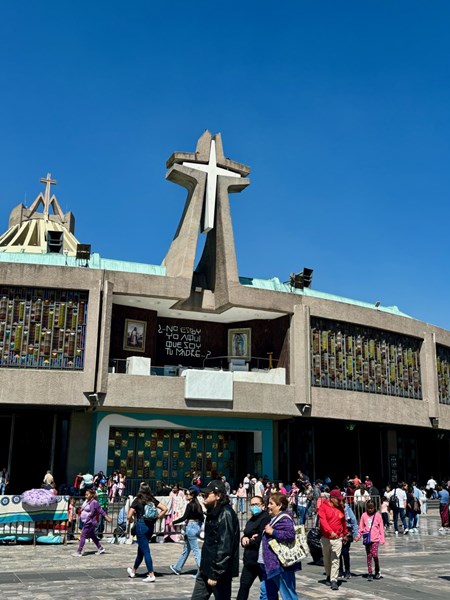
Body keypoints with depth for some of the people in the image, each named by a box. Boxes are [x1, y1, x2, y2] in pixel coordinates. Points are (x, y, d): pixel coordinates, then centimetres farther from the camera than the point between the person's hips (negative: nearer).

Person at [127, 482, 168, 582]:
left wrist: (133, 520, 9)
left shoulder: (137, 501, -7)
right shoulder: (153, 500, 5)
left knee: (145, 551, -2)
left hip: (141, 525, -5)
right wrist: (157, 517, 7)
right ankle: (133, 571, 36)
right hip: (151, 526, 5)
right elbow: (165, 509, 1)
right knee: (141, 549, 20)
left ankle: (151, 575, -5)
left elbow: (129, 516, -11)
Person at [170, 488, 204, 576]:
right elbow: (201, 519, 10)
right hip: (197, 527, 9)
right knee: (186, 549, 18)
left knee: (195, 550, -5)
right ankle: (177, 568, 30)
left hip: (191, 527, -9)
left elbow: (184, 517, -19)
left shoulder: (190, 505, -15)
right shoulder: (198, 505, 9)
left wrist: (173, 522, -12)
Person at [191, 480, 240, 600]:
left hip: (220, 572, -9)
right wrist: (205, 569, 18)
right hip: (206, 569, 9)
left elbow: (225, 547, -23)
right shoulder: (213, 512, 11)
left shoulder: (226, 514, -18)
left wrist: (215, 574, -21)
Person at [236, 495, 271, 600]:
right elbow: (246, 535, 17)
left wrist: (248, 541, -7)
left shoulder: (266, 517, -12)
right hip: (250, 559, 9)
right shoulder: (251, 519, 17)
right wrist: (244, 538, -6)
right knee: (244, 586, 14)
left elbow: (261, 538, -21)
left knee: (266, 589, -1)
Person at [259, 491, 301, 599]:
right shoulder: (275, 518, 16)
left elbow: (290, 535, -33)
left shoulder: (284, 519, -16)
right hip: (270, 564, 11)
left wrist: (272, 531, -23)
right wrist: (260, 535, 17)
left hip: (281, 565, -11)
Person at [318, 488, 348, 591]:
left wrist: (345, 534, 23)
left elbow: (344, 521, 16)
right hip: (326, 538, -1)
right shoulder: (323, 507, -8)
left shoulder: (340, 507, 4)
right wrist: (331, 532, -32)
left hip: (338, 538, 1)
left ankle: (334, 581, -6)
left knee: (335, 560, -7)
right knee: (326, 559, 13)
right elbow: (323, 521, -19)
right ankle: (329, 576, 33)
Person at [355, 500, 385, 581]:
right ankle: (369, 573, 12)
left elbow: (381, 528, 3)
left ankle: (377, 571, 13)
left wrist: (382, 539, -1)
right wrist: (358, 537, -1)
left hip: (375, 539, -2)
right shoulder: (364, 515, 5)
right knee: (369, 556, 5)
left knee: (375, 555, -10)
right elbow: (361, 527, 9)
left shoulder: (377, 515, 1)